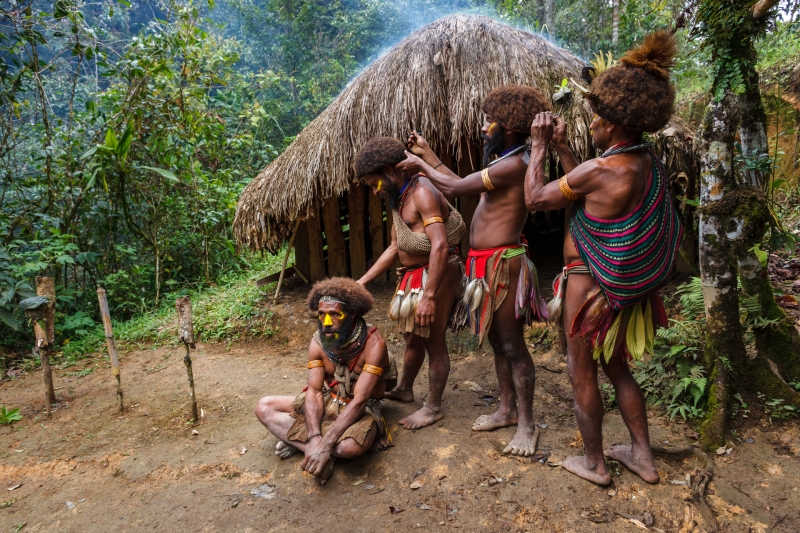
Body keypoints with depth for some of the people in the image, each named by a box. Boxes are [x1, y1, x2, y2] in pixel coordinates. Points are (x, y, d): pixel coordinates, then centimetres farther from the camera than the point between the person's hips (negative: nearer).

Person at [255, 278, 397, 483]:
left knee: (351, 446, -39)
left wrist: (325, 444, -35)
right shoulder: (318, 340, -10)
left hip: (362, 409, -5)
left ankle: (299, 442, -11)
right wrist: (315, 438, -30)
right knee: (264, 407, -7)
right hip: (328, 401, 5)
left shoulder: (373, 343, -26)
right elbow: (314, 391, -13)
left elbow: (359, 400, -29)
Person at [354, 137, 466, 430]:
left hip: (436, 275, -9)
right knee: (412, 337, 21)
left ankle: (433, 407, 18)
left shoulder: (423, 193, -19)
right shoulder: (397, 200, 11)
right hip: (413, 275, 9)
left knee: (433, 341, 2)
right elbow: (395, 247, 15)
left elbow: (440, 246, -28)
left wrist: (429, 296, -31)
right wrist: (363, 281, 12)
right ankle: (404, 389, 41)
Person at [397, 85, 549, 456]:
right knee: (496, 342, 18)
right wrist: (428, 155, 19)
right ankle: (507, 410, 33)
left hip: (502, 264, -10)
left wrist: (420, 165, 1)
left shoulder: (514, 164, -17)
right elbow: (463, 186, 17)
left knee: (512, 345, 0)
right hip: (485, 265, 10)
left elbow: (454, 188, -16)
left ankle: (526, 425, 15)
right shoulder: (503, 162, 15)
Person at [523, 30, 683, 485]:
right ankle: (643, 455, 34)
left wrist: (539, 147, -1)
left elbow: (536, 198, -12)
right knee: (618, 368, 23)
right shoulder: (650, 164, 1)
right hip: (624, 288, 8)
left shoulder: (600, 169, -25)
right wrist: (563, 147, 12)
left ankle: (594, 463, 27)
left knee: (582, 374, 10)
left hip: (588, 286, -8)